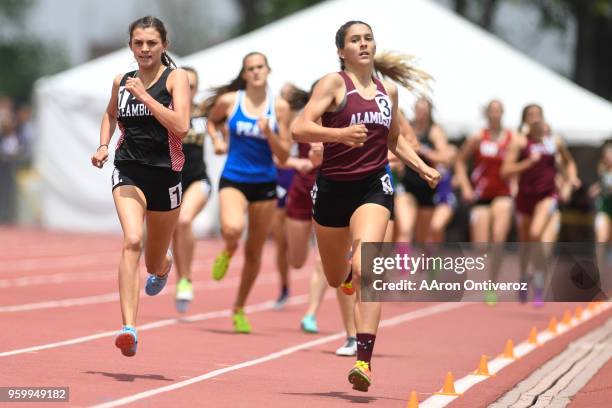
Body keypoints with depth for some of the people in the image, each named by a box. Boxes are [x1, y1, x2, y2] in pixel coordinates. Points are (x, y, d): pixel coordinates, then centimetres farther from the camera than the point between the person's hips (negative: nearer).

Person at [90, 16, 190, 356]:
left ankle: (164, 265, 57)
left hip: (165, 173, -1)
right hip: (128, 171, 1)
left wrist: (144, 96, -20)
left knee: (154, 262, 15)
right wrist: (103, 145, 12)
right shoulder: (121, 82, 8)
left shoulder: (176, 78, -4)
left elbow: (181, 126, -18)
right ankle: (129, 329, -32)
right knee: (132, 241, -25)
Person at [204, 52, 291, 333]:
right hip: (233, 180, -2)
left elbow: (284, 155, -1)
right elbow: (212, 121, 22)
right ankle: (226, 254, 6)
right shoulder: (229, 100, -1)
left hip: (265, 184, 2)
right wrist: (217, 139, 2)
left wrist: (268, 132, -18)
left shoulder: (279, 107, -1)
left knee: (254, 252, 9)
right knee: (232, 229, -32)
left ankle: (239, 309, 27)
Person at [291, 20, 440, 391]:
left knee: (364, 268, -22)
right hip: (333, 187, -1)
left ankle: (364, 360, -25)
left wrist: (422, 167, 10)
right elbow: (300, 129, -17)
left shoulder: (389, 90, 9)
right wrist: (340, 133, -32)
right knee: (336, 279, 15)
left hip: (374, 186, 1)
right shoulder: (334, 83, -5)